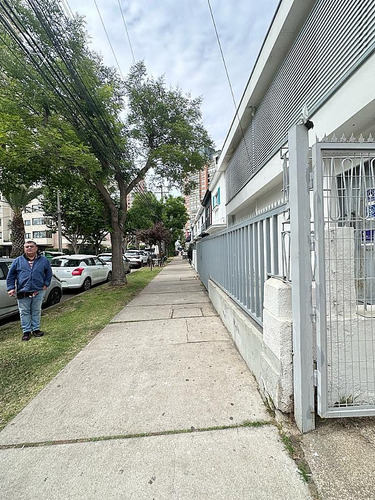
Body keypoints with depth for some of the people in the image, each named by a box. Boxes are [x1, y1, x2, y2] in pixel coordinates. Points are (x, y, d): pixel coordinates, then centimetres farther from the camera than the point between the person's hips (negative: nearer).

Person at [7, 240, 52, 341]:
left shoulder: (44, 260, 5)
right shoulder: (18, 261, 5)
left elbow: (49, 273, 14)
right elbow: (10, 275, 7)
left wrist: (46, 284, 4)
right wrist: (11, 288, -1)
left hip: (38, 292, 0)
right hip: (23, 292, 0)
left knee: (36, 311, 11)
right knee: (24, 312, 7)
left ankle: (36, 329, 24)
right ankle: (26, 331, 19)